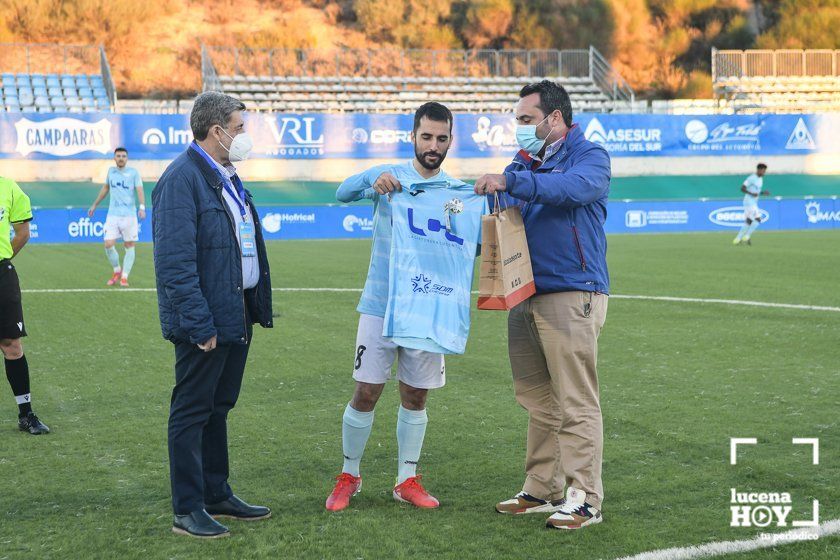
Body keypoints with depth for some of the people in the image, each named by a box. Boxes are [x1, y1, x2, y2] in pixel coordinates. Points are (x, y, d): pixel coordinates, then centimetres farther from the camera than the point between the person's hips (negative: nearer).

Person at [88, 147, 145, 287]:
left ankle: (124, 277, 10)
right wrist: (94, 205, 28)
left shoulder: (133, 172, -1)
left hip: (129, 215, -3)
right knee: (109, 245, -6)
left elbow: (140, 190, -12)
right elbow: (105, 188, 25)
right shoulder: (111, 171, 10)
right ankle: (117, 271, 17)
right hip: (112, 215, 3)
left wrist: (142, 207, -28)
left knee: (129, 246, 1)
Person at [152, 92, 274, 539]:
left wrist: (258, 305, 14)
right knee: (191, 413, 1)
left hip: (236, 317, 9)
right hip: (205, 323, -9)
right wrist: (199, 324, -23)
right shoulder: (181, 179, -16)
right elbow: (174, 262, -21)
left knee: (217, 409, 18)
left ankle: (217, 496, 29)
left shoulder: (227, 178, 15)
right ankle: (188, 511, 9)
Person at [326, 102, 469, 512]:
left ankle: (407, 479, 21)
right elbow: (344, 192, -15)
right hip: (380, 305, -2)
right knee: (365, 393, -1)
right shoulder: (388, 177, 1)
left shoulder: (458, 192, 7)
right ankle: (349, 475, 16)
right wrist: (373, 182, -35)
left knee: (415, 396, 9)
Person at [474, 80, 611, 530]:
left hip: (571, 295, -7)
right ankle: (542, 490, 23)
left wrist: (510, 182, -32)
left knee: (575, 403, -6)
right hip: (525, 296, 8)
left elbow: (574, 187, -25)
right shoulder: (524, 163, 19)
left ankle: (584, 499, -1)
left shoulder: (589, 156, -3)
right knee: (538, 400, 13)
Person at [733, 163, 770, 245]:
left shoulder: (760, 179, 15)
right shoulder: (751, 178, -13)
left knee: (748, 221, 5)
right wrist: (752, 194, -28)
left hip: (754, 203, 10)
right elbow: (742, 188, -17)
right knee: (758, 219, -14)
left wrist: (763, 192, 6)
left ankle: (737, 239, 8)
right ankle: (746, 237, -9)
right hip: (749, 202, -10)